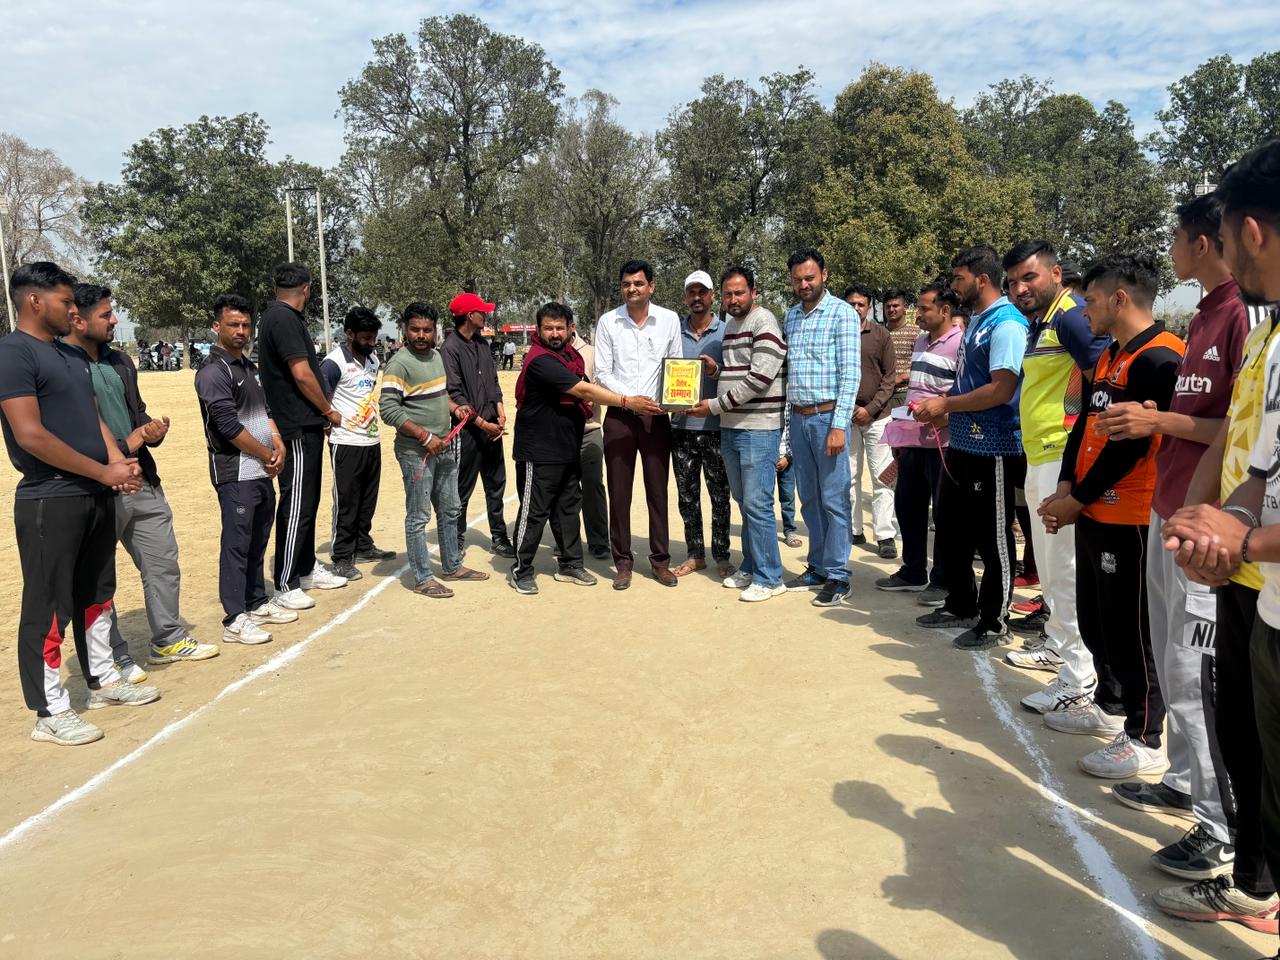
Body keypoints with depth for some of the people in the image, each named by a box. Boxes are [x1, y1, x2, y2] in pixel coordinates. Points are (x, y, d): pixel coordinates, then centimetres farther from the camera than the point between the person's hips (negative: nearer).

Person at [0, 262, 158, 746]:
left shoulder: (71, 355, 15)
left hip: (97, 495, 9)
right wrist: (104, 472, -16)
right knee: (49, 606, -1)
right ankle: (50, 713, 8)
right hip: (50, 502, -9)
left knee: (97, 593, 18)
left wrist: (118, 461, -1)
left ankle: (103, 680, 32)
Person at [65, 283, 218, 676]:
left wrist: (153, 431, 0)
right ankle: (113, 658, 20)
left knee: (164, 565, 15)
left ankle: (168, 640, 30)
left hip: (143, 484, 8)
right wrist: (126, 445, -18)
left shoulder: (120, 362, 12)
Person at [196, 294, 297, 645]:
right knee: (237, 543, -5)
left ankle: (257, 603, 28)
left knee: (258, 541, 16)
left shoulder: (251, 367, 16)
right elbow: (230, 426, -18)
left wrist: (279, 445, 1)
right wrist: (268, 455, -9)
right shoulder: (213, 372, -12)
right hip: (235, 474, -8)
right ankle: (235, 620, 0)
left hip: (263, 472, 9)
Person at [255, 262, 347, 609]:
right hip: (297, 428, -11)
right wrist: (329, 411, -7)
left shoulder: (277, 316, 16)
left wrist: (320, 413, 13)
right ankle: (285, 587, 2)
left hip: (305, 426, 11)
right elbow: (302, 374, -19)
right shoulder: (284, 319, -15)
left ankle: (307, 570, 30)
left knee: (308, 502, 18)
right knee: (296, 506, -6)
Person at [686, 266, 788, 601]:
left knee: (757, 505, -7)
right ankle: (750, 568, 25)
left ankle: (769, 578, 3)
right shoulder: (730, 326, 17)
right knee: (744, 503, 14)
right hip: (730, 427, 8)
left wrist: (715, 406, -13)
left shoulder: (764, 323, -10)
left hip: (758, 428, -8)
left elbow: (758, 379, -19)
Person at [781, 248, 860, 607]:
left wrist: (839, 426, -18)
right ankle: (817, 568, 23)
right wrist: (786, 417, 9)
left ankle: (837, 577, 5)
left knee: (833, 500, -2)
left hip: (827, 416, -6)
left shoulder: (842, 314, -6)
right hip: (798, 417, 6)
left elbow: (850, 373, -11)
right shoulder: (790, 317, 14)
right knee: (809, 500, 12)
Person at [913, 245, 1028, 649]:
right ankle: (961, 605, 34)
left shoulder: (1006, 324, -16)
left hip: (992, 451, -10)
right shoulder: (975, 321, 14)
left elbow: (1002, 389, -25)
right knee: (950, 529, 18)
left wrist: (946, 405, -17)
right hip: (962, 444, 10)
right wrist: (939, 405, 7)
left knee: (993, 539, 3)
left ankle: (994, 623, 16)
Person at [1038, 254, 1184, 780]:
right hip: (1093, 513, 9)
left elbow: (1132, 444, -20)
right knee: (1094, 618, 18)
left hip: (1130, 518, -9)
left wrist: (1077, 500, -13)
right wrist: (1066, 488, 1)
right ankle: (1109, 706, 35)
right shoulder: (1109, 356, 14)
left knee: (1131, 628, -1)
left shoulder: (1157, 358, -17)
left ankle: (1144, 739, 11)